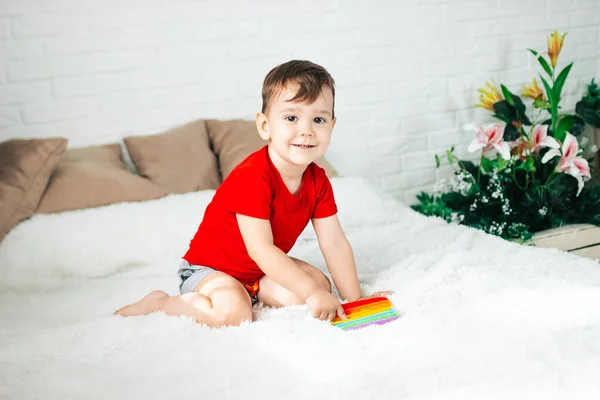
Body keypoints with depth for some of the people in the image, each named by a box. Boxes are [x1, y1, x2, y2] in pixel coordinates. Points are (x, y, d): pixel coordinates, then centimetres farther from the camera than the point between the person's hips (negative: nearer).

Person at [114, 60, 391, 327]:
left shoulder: (318, 180, -6)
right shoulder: (253, 177, -30)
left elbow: (335, 243, -4)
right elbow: (260, 248, -33)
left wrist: (355, 299, -11)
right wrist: (312, 292, -35)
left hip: (263, 271, 7)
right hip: (208, 268, -7)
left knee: (320, 281, -12)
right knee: (233, 312, -34)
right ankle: (158, 304, -8)